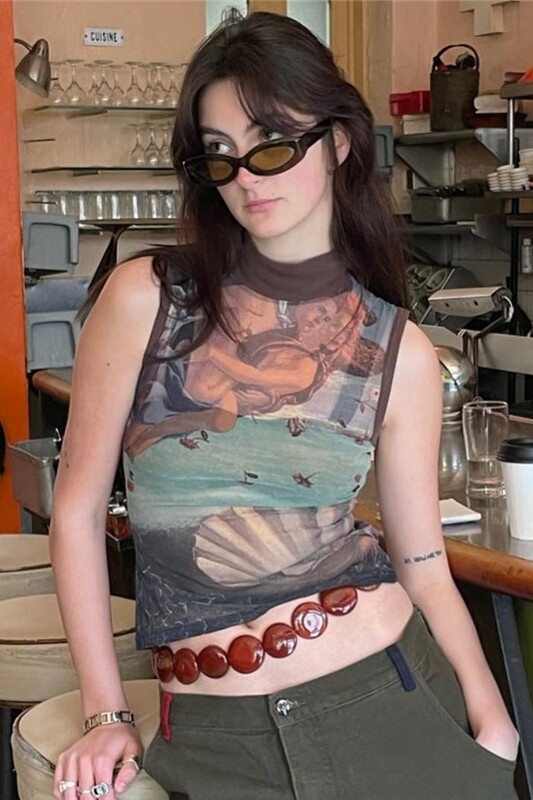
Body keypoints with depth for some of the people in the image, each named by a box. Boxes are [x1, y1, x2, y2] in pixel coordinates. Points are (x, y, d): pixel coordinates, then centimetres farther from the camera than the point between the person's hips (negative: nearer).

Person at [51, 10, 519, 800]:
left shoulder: (400, 351, 0)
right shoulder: (144, 299, -5)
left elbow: (422, 561, 3)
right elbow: (78, 509, 0)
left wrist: (491, 723, -11)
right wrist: (106, 713, -2)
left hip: (391, 696, 1)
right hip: (218, 735, -1)